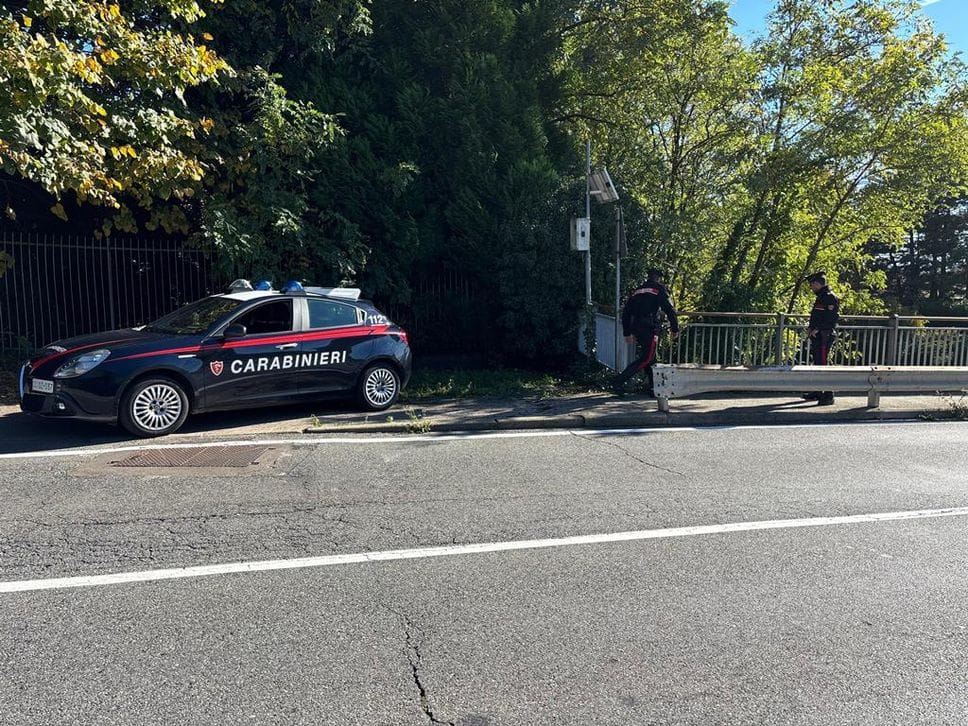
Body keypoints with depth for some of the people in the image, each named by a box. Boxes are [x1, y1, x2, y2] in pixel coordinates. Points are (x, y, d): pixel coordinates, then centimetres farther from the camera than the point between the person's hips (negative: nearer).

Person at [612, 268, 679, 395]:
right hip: (650, 329, -7)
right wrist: (675, 328, 4)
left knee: (650, 358, 15)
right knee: (646, 359, -7)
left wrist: (627, 333, 22)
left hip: (637, 329, 7)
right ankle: (619, 380, -19)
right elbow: (670, 309, -4)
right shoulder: (659, 289, 3)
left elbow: (626, 312, 19)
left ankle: (654, 388, 14)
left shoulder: (636, 291, 20)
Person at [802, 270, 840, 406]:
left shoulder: (830, 298, -14)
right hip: (817, 337, 10)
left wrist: (818, 329, -19)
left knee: (822, 365, -10)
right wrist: (811, 328, 11)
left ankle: (828, 396, -7)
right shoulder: (821, 297, 17)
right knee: (817, 364, 16)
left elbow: (834, 318, -21)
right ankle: (817, 393, 26)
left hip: (824, 337, -10)